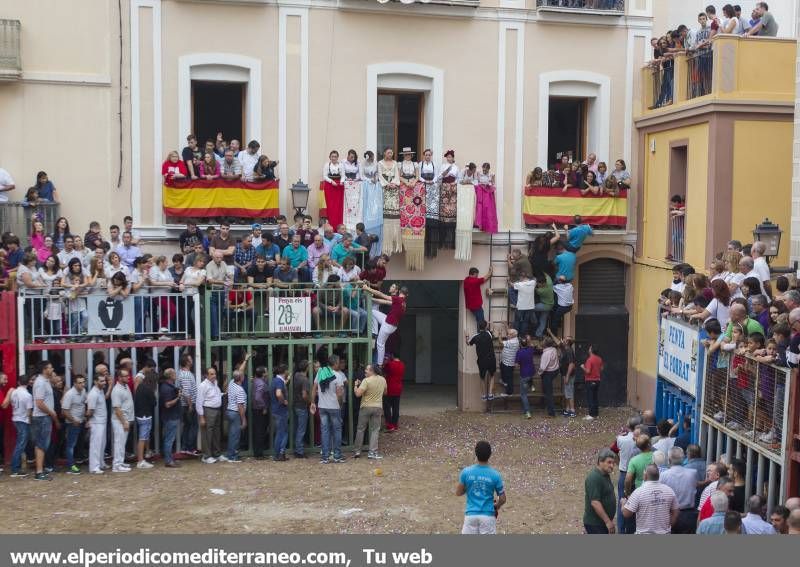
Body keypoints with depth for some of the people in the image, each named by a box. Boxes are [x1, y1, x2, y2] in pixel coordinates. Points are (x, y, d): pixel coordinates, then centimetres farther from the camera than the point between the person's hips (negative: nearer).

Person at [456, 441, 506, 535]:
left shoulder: (466, 472, -6)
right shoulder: (495, 475, -8)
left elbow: (458, 493, 5)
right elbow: (502, 499, -2)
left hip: (471, 515, 1)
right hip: (488, 515, -1)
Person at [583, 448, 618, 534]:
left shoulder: (605, 475, 10)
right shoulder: (594, 478, -21)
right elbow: (595, 503, -26)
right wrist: (608, 521, -24)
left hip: (603, 522, 10)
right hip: (595, 524, -10)